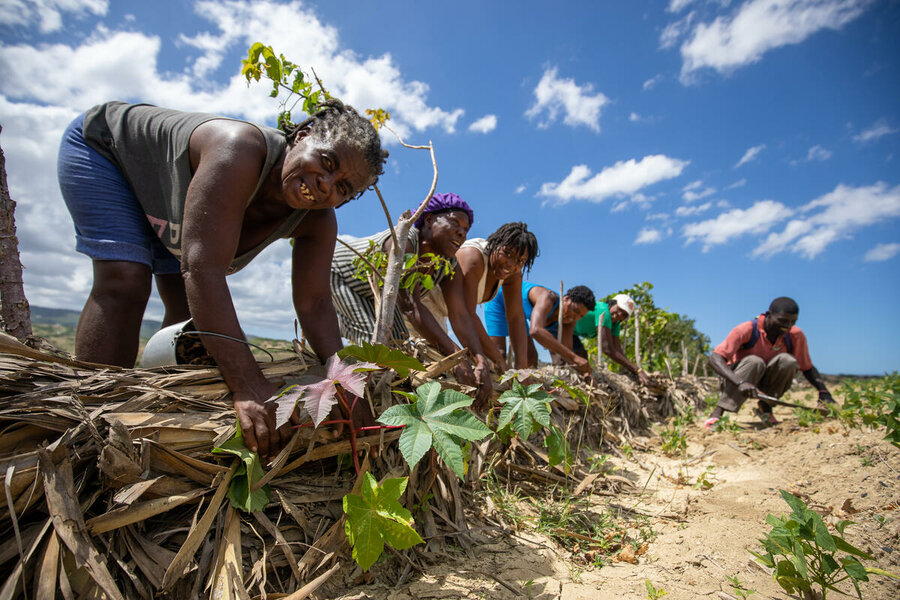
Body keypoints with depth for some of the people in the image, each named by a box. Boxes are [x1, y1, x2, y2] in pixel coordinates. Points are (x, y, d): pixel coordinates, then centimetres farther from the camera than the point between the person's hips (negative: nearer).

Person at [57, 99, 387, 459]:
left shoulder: (318, 221, -24)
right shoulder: (240, 150, -45)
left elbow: (314, 304, -25)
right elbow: (203, 268, -52)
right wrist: (248, 385, -56)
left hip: (164, 200, 6)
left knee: (189, 307, 0)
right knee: (124, 280, -25)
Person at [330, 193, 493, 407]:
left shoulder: (448, 263, -18)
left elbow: (460, 316, -24)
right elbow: (411, 306, -49)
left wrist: (482, 363, -38)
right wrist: (455, 356, -53)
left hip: (374, 290, 7)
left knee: (399, 341, -4)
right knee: (373, 338, -23)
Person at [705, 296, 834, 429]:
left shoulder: (796, 336, -9)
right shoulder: (747, 330, -22)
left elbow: (807, 368, 4)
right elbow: (715, 359, -31)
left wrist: (824, 392, -15)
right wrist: (740, 382, -46)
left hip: (767, 386, 4)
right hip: (735, 382, -4)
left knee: (788, 360, -24)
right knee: (754, 362, -36)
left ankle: (765, 407, -7)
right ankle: (717, 413, -36)